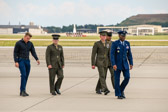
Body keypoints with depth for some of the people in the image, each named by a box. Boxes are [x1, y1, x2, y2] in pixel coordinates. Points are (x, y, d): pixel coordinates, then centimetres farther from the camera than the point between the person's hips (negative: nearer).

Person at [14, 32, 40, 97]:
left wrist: (37, 59, -11)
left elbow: (33, 52, 5)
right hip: (21, 61, -6)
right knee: (23, 75, -18)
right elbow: (15, 53, -5)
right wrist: (16, 62, -15)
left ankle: (22, 91, 10)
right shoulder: (18, 43, -5)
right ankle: (23, 91, -17)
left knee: (26, 76, 4)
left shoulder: (30, 44, 9)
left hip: (27, 61, 6)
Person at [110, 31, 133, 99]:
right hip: (117, 64, -4)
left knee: (127, 77, -5)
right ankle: (118, 94, 7)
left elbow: (129, 54, 9)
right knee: (117, 79, -2)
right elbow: (112, 55, -15)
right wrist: (113, 64, -25)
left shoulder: (127, 43, 5)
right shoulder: (115, 43, -10)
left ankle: (121, 89, 17)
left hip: (125, 64, 4)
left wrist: (131, 63, 2)